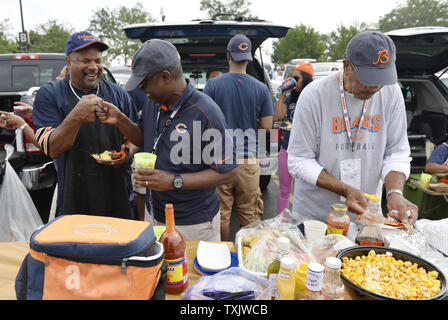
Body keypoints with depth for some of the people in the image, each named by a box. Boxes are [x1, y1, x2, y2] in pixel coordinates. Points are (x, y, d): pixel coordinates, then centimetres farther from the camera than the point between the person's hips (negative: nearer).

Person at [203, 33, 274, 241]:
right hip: (248, 157, 1)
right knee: (249, 212, 13)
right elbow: (267, 125, 0)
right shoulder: (261, 88, -1)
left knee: (221, 212, 11)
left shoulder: (213, 85, -5)